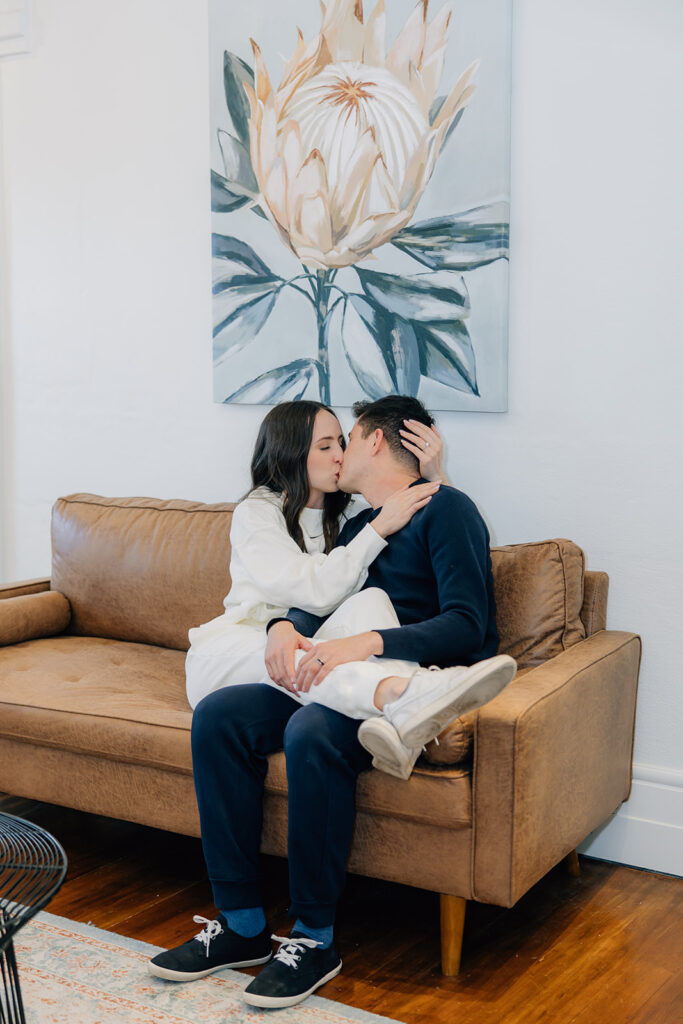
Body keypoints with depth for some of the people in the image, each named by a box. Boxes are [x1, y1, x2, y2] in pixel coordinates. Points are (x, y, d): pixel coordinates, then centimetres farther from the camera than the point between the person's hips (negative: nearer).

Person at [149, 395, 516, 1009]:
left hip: (424, 686, -8)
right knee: (218, 716, -12)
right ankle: (242, 923, -11)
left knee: (312, 733, -35)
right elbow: (316, 600, 13)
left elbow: (467, 625, -15)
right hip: (354, 683, 8)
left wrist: (364, 644, -28)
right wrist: (287, 627, -12)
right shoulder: (360, 526, 23)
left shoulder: (445, 509, -3)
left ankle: (314, 940, -19)